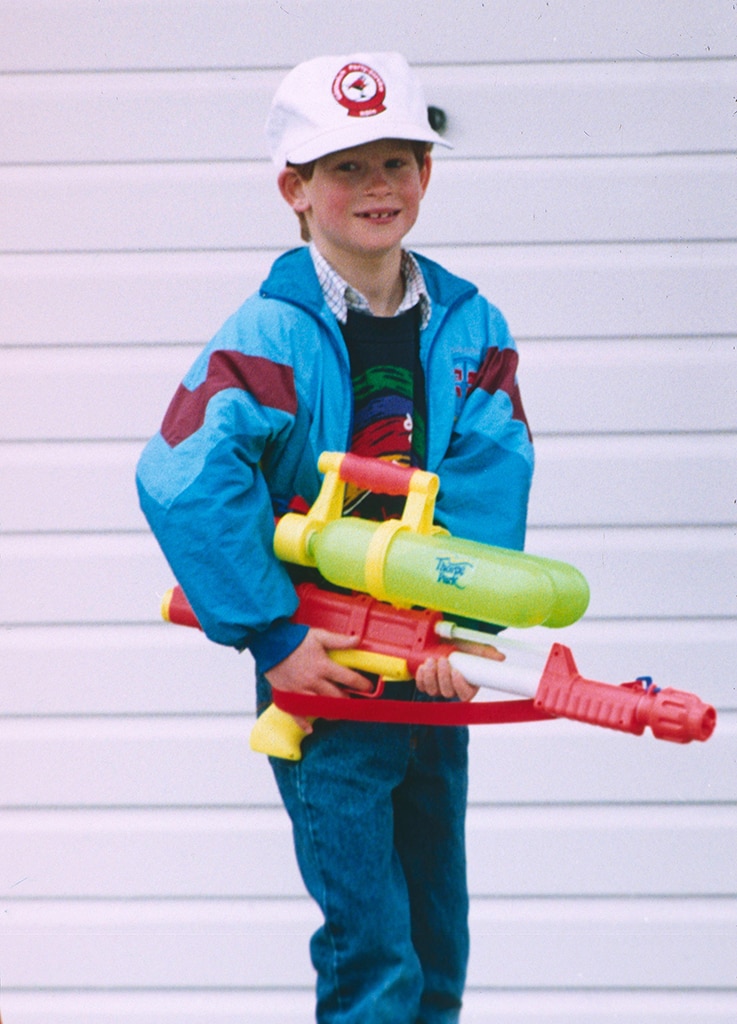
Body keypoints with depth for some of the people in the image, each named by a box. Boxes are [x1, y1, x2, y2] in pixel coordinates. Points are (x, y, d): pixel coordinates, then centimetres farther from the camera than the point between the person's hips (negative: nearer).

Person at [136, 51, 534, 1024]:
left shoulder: (471, 328, 3)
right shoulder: (270, 335, -12)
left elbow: (491, 472, -7)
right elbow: (184, 480, -22)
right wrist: (272, 634, -23)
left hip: (433, 676, 5)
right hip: (321, 670, -5)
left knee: (440, 940, 15)